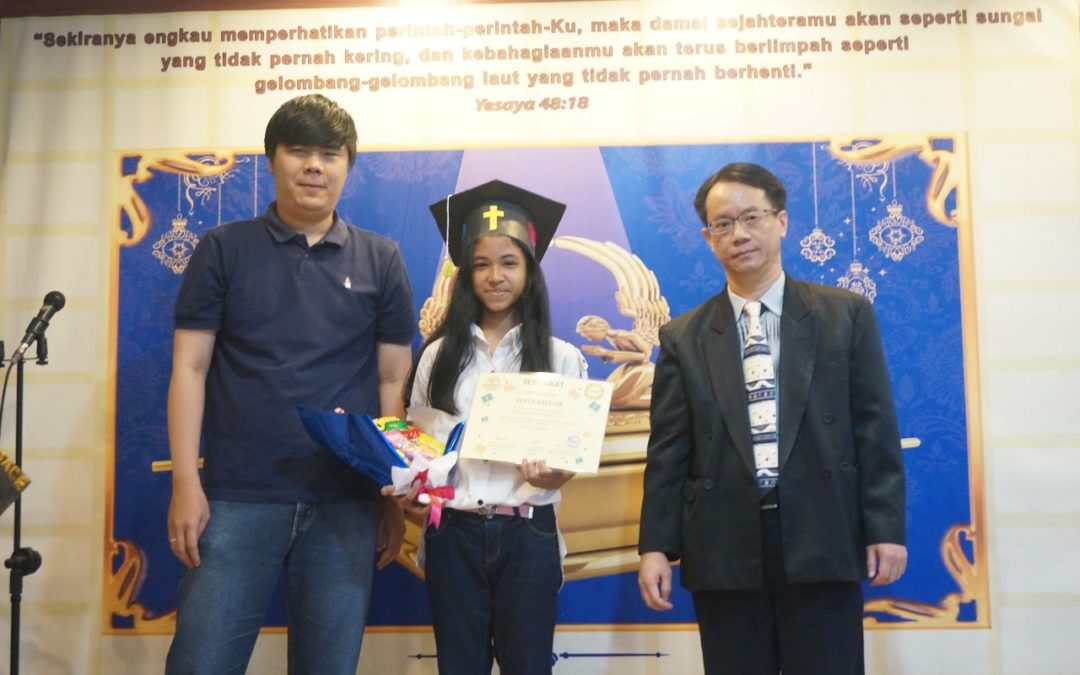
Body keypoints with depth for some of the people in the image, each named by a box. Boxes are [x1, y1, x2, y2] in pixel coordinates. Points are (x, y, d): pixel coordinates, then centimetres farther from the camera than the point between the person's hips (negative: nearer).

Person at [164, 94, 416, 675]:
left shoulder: (380, 261, 7)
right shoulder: (224, 249, 5)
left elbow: (393, 381, 8)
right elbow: (190, 368, 3)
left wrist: (394, 497, 5)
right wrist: (185, 483, -6)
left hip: (346, 504, 1)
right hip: (237, 498, -1)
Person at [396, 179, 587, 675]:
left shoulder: (560, 357, 2)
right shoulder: (439, 354, 6)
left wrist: (551, 475, -19)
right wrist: (410, 492, -10)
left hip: (527, 534, -1)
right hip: (452, 533, 1)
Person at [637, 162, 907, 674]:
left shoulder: (846, 315, 5)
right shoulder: (683, 338, 8)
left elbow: (876, 431, 3)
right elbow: (668, 453, 5)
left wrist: (886, 529, -3)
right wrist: (655, 546, -1)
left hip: (823, 543, -1)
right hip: (724, 552, 1)